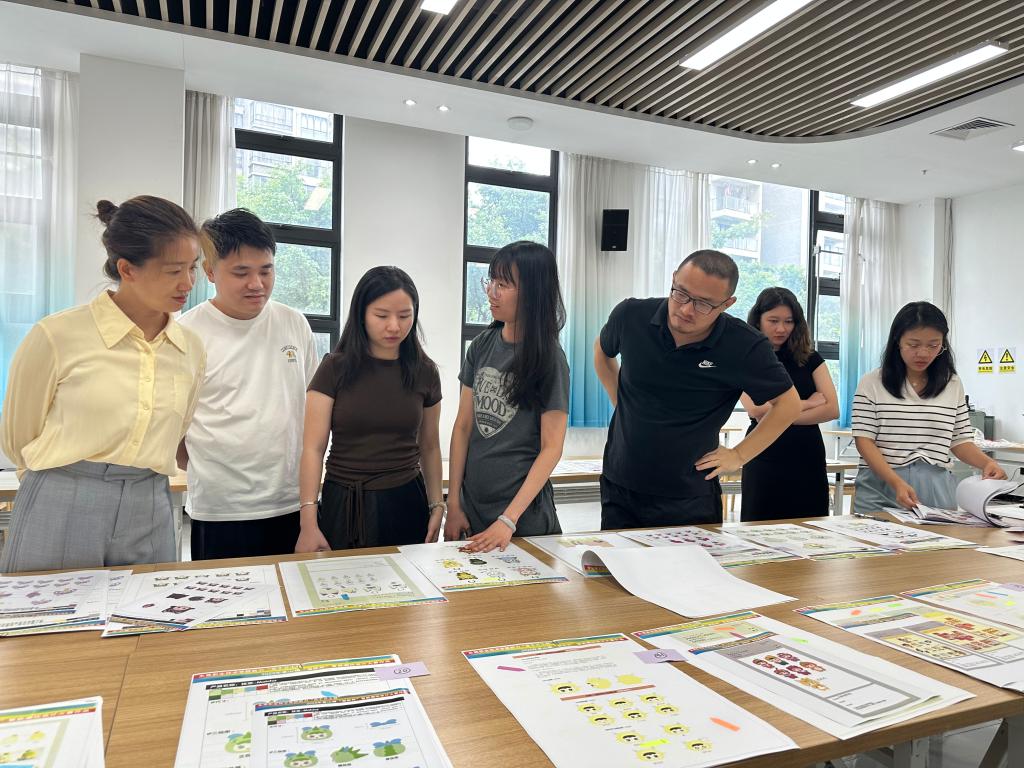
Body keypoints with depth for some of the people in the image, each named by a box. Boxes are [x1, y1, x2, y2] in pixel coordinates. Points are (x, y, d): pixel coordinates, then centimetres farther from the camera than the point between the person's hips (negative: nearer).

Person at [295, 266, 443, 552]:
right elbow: (313, 448, -7)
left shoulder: (424, 372, 2)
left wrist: (437, 506, 7)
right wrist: (308, 522, -14)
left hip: (406, 503, 2)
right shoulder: (336, 368, -5)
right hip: (343, 505, -2)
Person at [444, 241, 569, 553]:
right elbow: (462, 427, 3)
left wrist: (508, 521, -19)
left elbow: (551, 448, -13)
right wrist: (453, 505, -1)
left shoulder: (549, 359, -11)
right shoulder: (482, 346, 2)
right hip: (471, 507, 4)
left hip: (525, 514, -4)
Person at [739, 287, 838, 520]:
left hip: (808, 460, 3)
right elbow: (756, 411, -14)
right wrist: (808, 403, -4)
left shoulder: (809, 358, 8)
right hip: (764, 460, -3)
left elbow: (832, 409, -2)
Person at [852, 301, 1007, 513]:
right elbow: (864, 440, -8)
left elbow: (960, 440, 11)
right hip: (881, 485, -2)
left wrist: (987, 462, -11)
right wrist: (897, 483, -21)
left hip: (936, 489, 3)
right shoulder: (872, 383, -3)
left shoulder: (953, 385, 7)